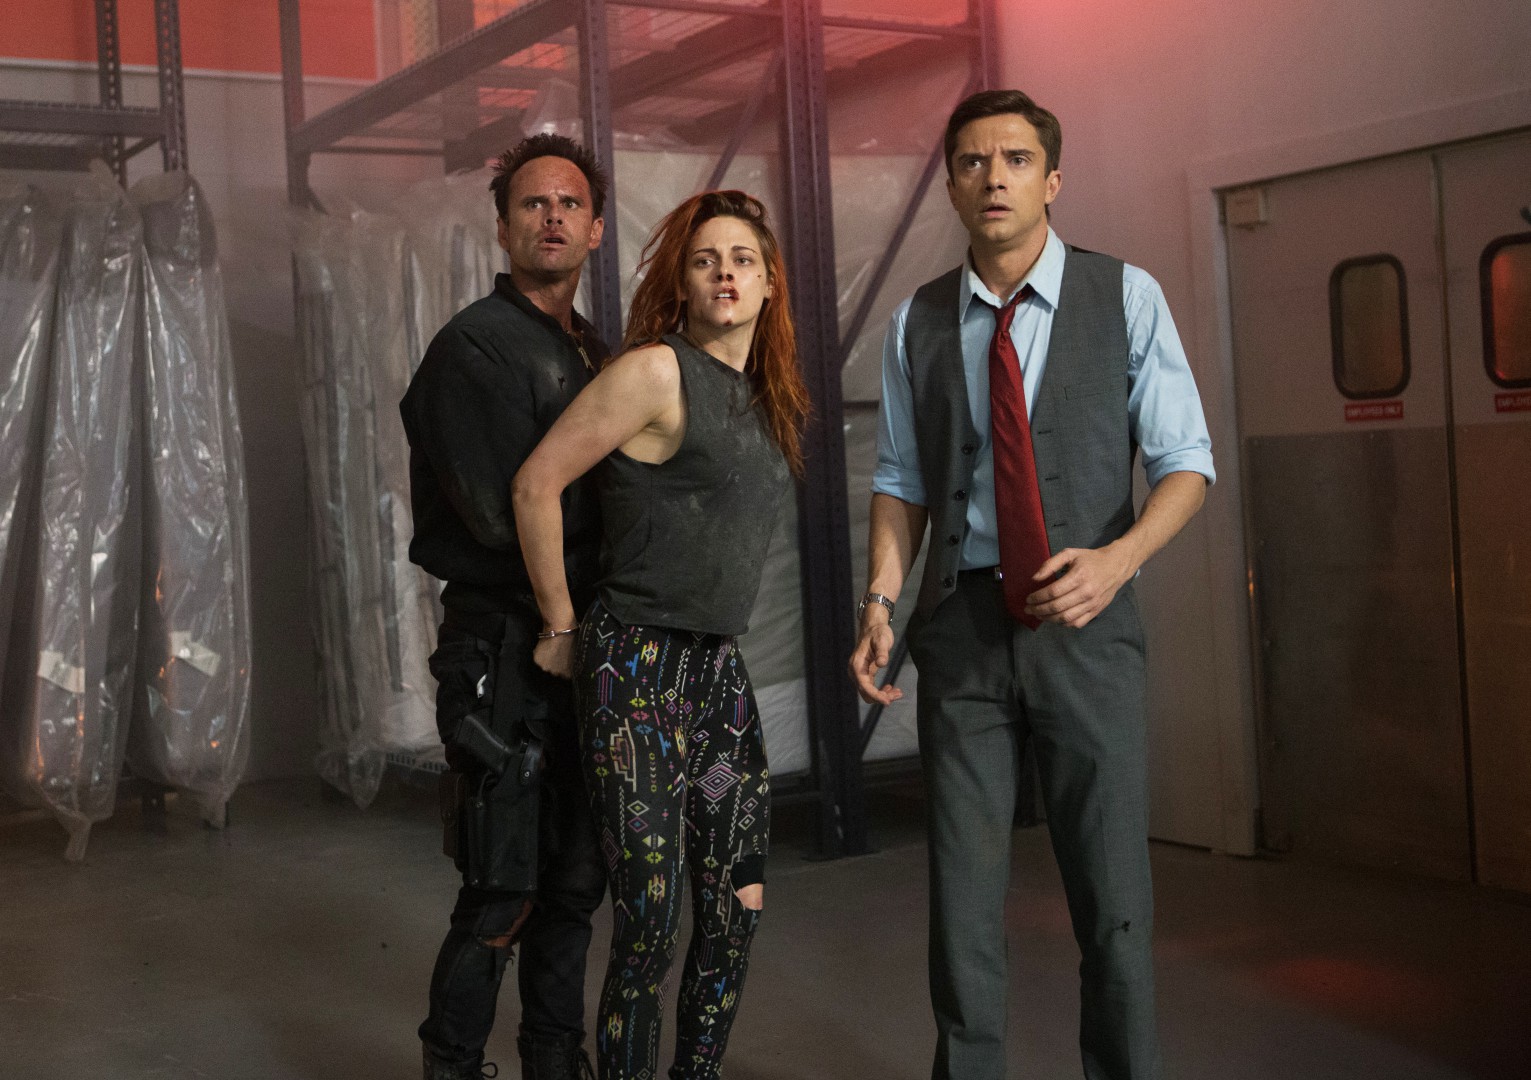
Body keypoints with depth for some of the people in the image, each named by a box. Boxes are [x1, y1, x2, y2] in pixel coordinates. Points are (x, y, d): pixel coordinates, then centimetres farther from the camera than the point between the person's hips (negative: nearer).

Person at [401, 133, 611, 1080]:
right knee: (505, 893, -4)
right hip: (504, 646, -7)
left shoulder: (599, 354, 16)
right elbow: (504, 513, -17)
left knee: (576, 882, 14)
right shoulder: (475, 346, -9)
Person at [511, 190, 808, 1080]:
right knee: (650, 923, -4)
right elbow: (538, 483, -12)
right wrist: (562, 629, -6)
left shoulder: (771, 398, 13)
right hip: (639, 670, -7)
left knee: (739, 907, 10)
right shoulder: (657, 371, -10)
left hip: (722, 669, 8)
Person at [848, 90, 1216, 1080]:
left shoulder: (1127, 298, 1)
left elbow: (1186, 462, 1)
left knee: (1113, 896, 3)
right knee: (964, 894, 7)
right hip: (962, 624, 2)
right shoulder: (918, 324, 8)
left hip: (1085, 624, -1)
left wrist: (1119, 558, -17)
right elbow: (902, 480, 12)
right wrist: (882, 600, -3)